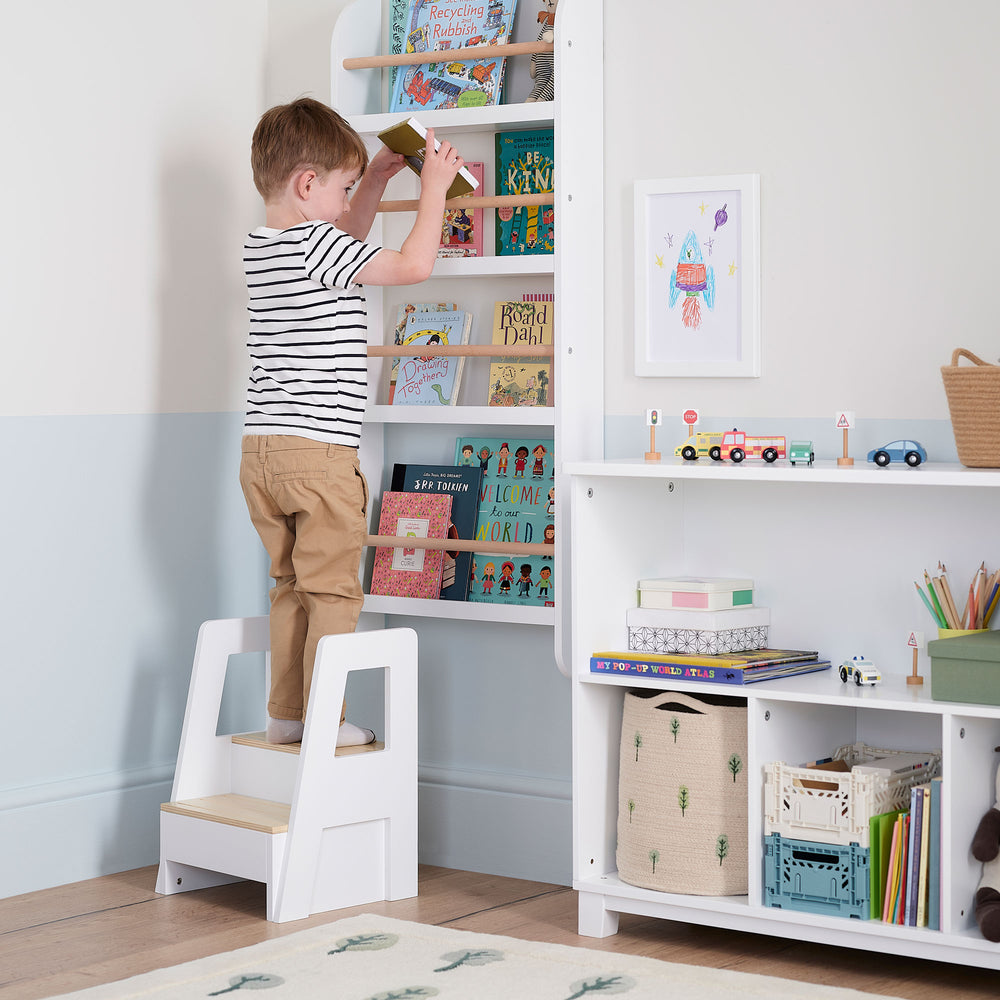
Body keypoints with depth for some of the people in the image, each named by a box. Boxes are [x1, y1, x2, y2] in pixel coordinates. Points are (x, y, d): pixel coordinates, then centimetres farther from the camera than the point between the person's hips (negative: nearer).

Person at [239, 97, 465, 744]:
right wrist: (434, 187, 0)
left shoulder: (261, 248, 14)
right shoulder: (318, 244, -12)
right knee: (333, 593, 0)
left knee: (290, 587, 15)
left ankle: (286, 715, 18)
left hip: (261, 450, 8)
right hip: (320, 452, -8)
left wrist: (374, 182, 31)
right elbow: (413, 265, -10)